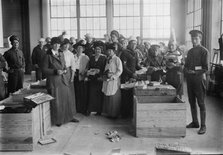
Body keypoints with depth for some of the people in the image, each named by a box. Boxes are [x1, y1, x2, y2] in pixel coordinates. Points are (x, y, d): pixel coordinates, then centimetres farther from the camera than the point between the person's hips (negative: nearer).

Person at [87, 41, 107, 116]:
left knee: (99, 94, 0)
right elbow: (89, 67, 14)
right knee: (91, 94, 0)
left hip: (100, 78, -3)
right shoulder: (92, 57, 13)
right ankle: (89, 110, 4)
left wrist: (98, 71, -16)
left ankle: (99, 111, 7)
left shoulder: (104, 58, 0)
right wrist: (89, 72, -4)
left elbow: (105, 69, -3)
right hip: (92, 79, 3)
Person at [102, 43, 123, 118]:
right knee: (107, 97, 7)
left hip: (114, 81, -7)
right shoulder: (108, 59, 17)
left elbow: (119, 70, -11)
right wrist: (105, 73, 2)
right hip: (107, 80, 7)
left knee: (114, 98, -5)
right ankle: (108, 113, 15)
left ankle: (114, 114, 3)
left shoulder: (117, 59, -5)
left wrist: (113, 76, -18)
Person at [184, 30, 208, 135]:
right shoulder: (190, 51, 15)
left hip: (199, 79, -6)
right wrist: (187, 70, -3)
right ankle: (195, 122, 24)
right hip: (190, 79, 7)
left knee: (201, 103, -2)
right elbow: (186, 65, 17)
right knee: (192, 102, 12)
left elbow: (205, 68, -9)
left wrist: (194, 72, -15)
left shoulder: (204, 51, -5)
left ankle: (203, 126, 5)